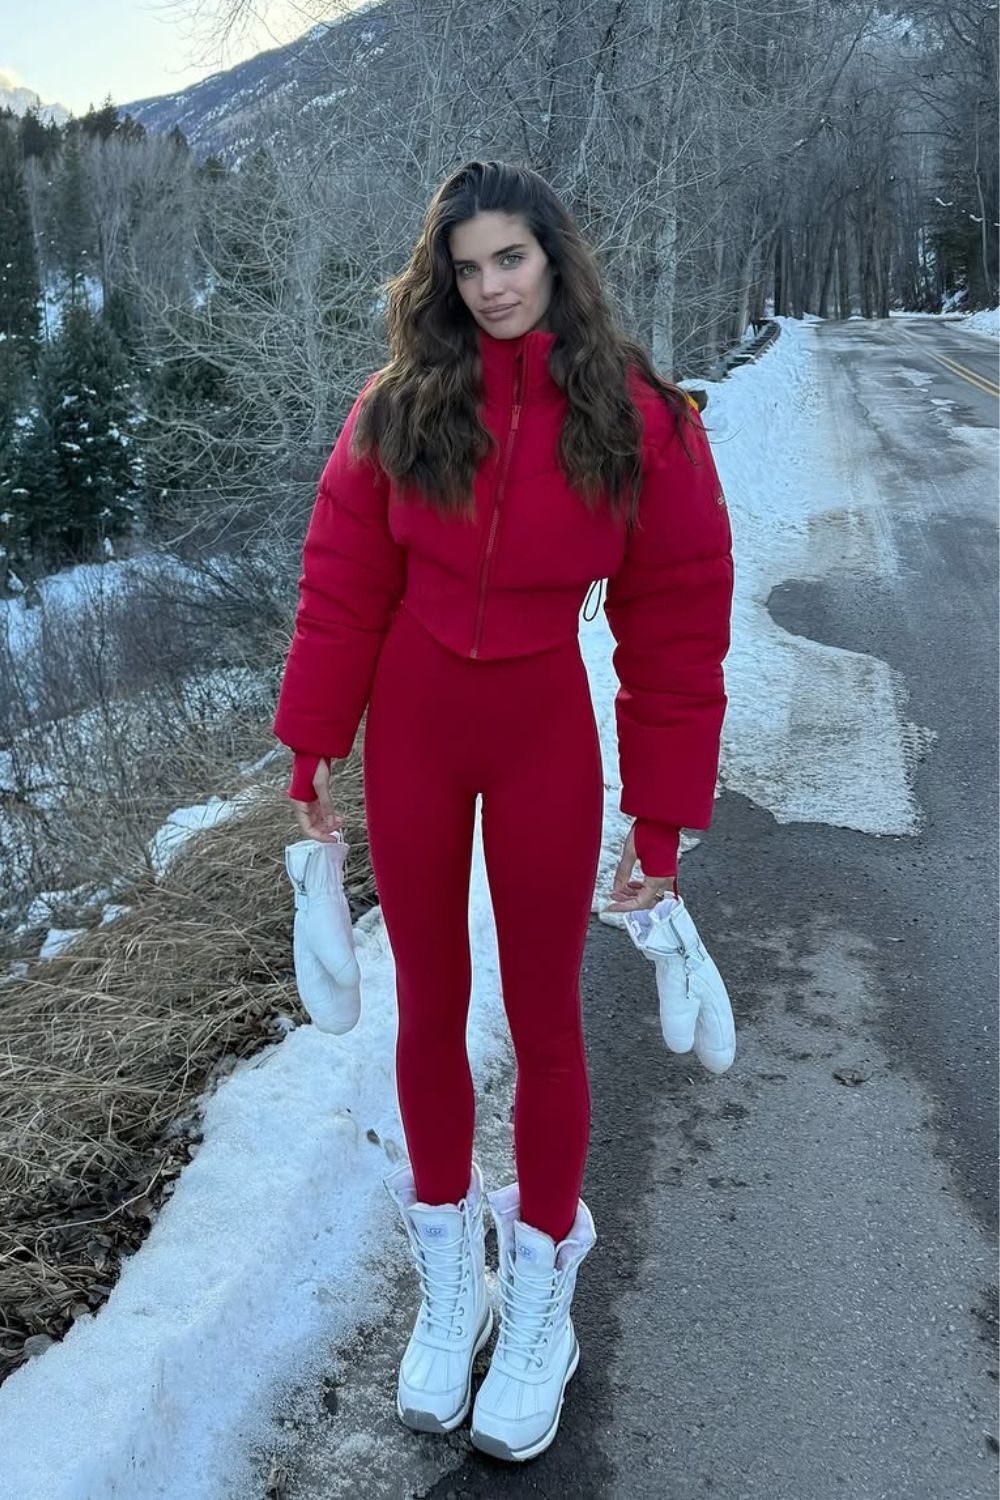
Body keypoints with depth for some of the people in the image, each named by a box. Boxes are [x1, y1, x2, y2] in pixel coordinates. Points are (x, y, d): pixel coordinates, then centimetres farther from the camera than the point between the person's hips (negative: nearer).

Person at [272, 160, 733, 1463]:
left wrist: (664, 816, -8)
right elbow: (344, 585, 0)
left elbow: (678, 624, -7)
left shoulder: (642, 419, -7)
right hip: (410, 729, 2)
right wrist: (314, 746, -3)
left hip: (547, 733, -2)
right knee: (430, 1006, 12)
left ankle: (539, 1300, 31)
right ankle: (449, 1280, 34)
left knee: (544, 1019, 8)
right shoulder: (399, 406, -2)